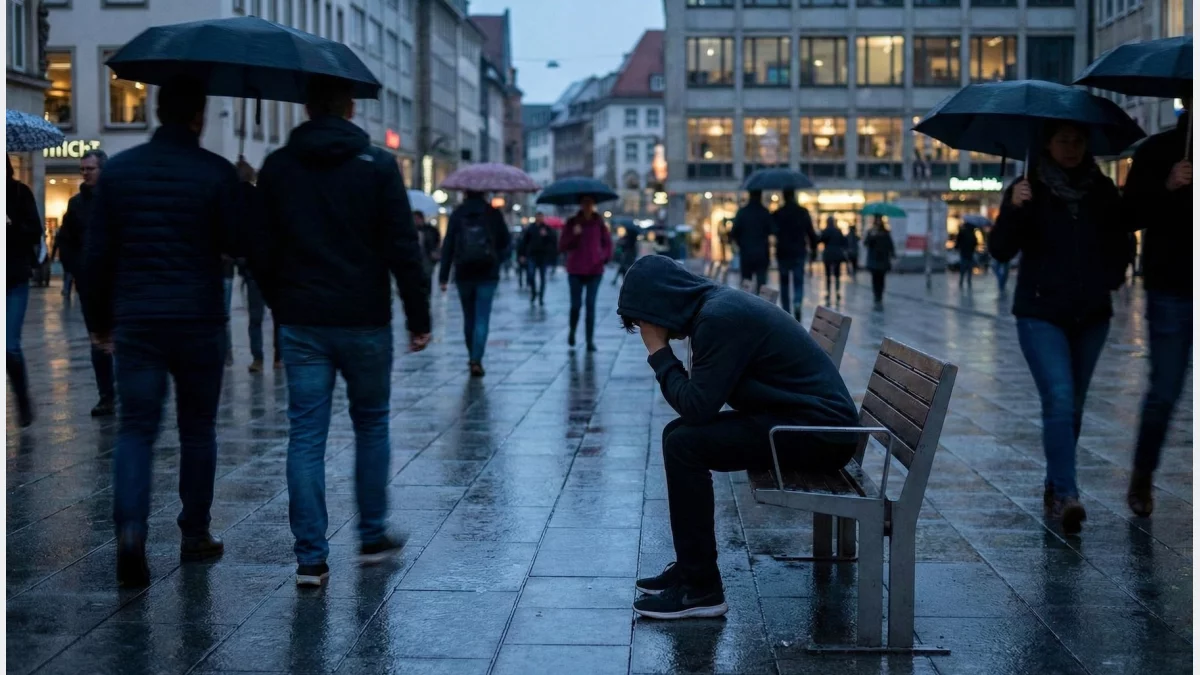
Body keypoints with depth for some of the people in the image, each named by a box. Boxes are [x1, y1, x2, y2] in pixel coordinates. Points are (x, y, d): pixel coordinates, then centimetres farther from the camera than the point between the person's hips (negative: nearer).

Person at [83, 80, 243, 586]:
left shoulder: (118, 170, 4)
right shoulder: (216, 173, -6)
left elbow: (97, 252, 5)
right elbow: (239, 245, -5)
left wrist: (98, 318, 13)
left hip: (135, 321, 2)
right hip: (199, 322, -1)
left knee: (136, 428, 3)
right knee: (197, 429, 12)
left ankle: (131, 529, -17)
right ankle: (195, 535, 19)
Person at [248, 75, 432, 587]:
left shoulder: (277, 167, 3)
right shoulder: (377, 165, -4)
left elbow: (261, 251, 6)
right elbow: (403, 248, -8)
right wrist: (418, 318, -1)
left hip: (300, 324, 2)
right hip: (364, 322, -1)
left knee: (305, 436, 3)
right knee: (371, 425, 16)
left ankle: (311, 557, 1)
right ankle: (372, 537, 23)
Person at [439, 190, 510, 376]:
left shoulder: (457, 214, -1)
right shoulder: (493, 213, -3)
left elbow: (448, 246, -4)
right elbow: (506, 241, 3)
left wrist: (443, 276, -3)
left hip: (463, 275, 2)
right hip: (488, 275, -1)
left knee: (469, 318, 16)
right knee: (482, 319, -3)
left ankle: (472, 357, 27)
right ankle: (476, 360, -15)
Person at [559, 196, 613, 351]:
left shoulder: (600, 223, 4)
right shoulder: (572, 223, 2)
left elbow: (607, 243, 11)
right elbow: (562, 246, -1)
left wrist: (605, 257, -7)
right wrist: (573, 235, -17)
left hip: (595, 270, 0)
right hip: (576, 270, 0)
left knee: (591, 305, -4)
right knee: (576, 304, 1)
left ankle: (590, 340, -1)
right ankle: (572, 331, 30)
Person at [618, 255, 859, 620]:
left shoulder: (721, 318, -19)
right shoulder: (717, 304, 11)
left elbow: (697, 406, -20)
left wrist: (658, 352, -10)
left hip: (819, 431, -10)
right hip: (809, 417, 10)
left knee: (684, 445, -16)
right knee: (678, 433, 11)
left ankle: (701, 589, -9)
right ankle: (690, 567, 17)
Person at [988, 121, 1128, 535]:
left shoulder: (1103, 191, 7)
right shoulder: (1029, 190, -3)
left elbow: (1119, 244, 17)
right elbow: (1001, 251, -11)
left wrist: (1112, 278, -2)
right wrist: (1013, 209, -27)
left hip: (1091, 315, 4)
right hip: (1041, 314, -4)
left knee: (1072, 406, 11)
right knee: (1059, 401, -17)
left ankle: (1054, 488, 25)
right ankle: (1066, 495, -21)